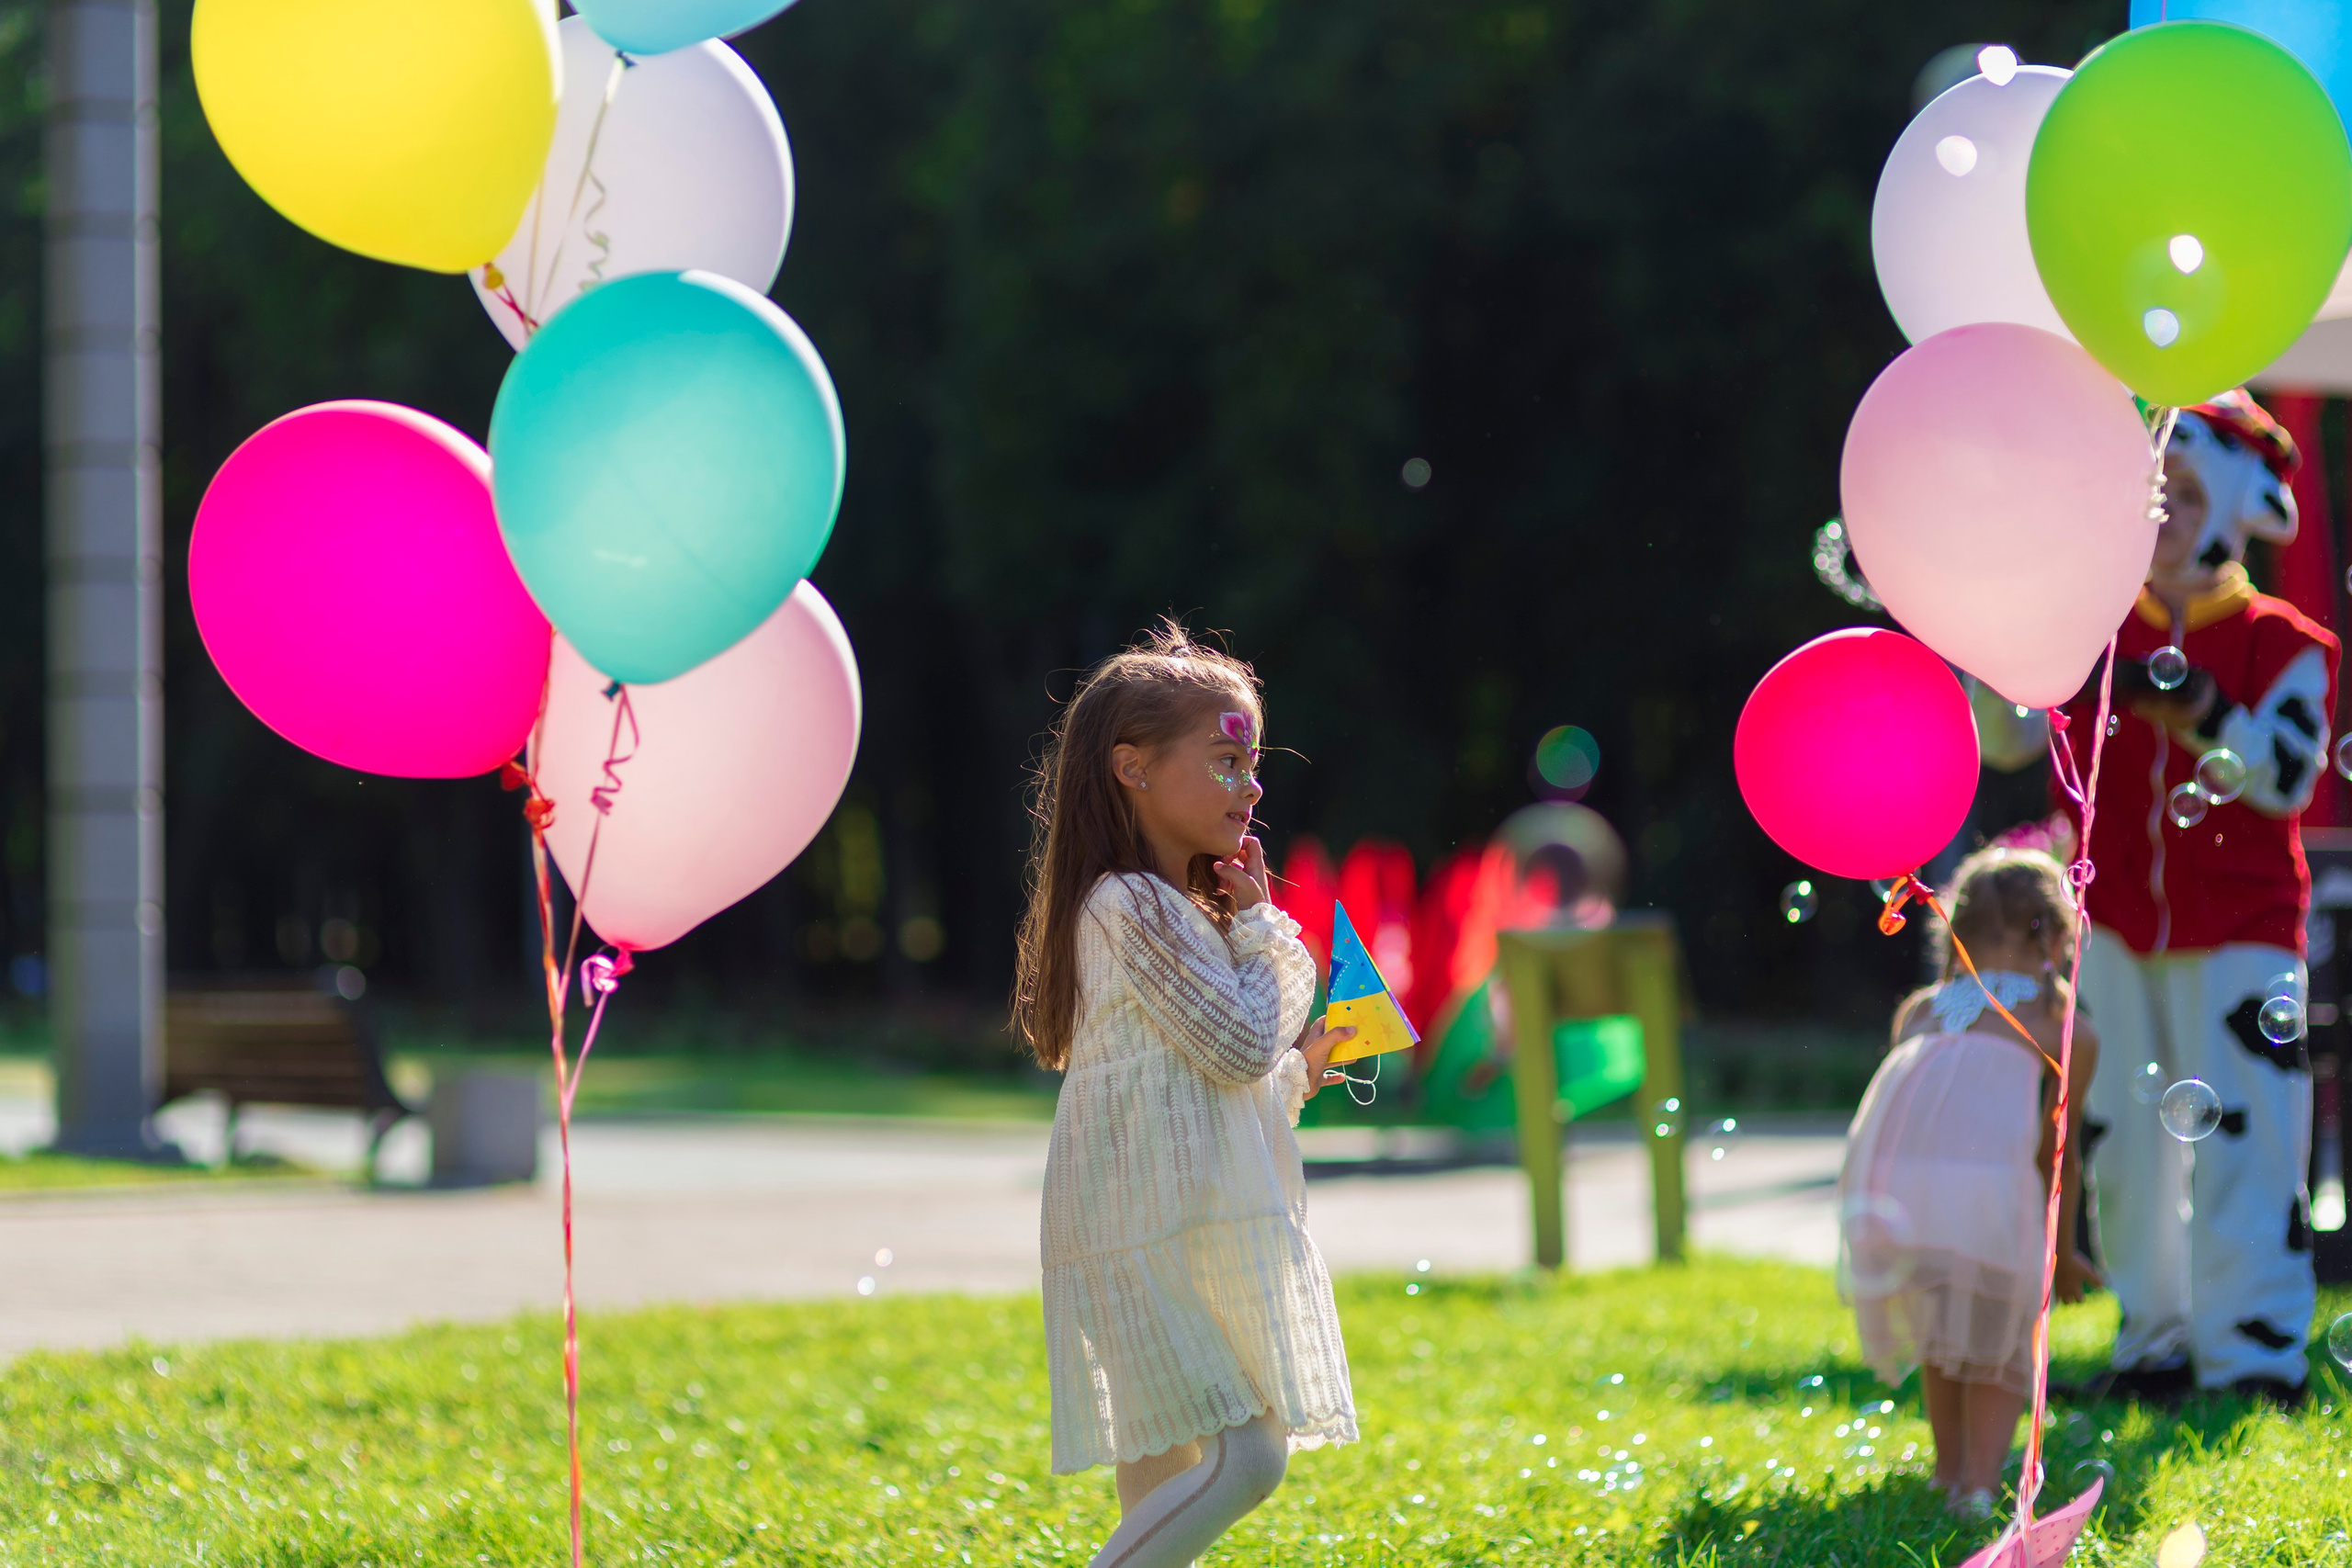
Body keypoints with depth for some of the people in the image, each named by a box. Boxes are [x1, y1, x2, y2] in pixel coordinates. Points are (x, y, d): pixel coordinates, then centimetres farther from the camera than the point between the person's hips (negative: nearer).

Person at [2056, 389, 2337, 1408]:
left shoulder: (2283, 645, 0)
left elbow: (2288, 774, -13)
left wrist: (2198, 710, -25)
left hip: (2240, 935, -3)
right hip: (2118, 930, 3)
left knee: (2242, 1147, -6)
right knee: (2123, 1141, 6)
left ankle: (2254, 1354, 1)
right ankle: (2156, 1342, 17)